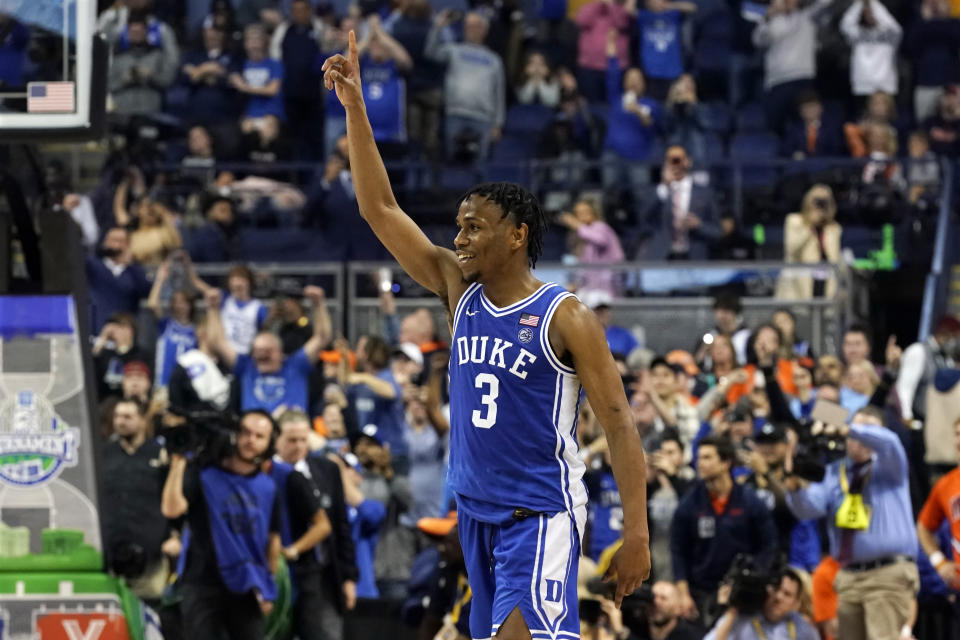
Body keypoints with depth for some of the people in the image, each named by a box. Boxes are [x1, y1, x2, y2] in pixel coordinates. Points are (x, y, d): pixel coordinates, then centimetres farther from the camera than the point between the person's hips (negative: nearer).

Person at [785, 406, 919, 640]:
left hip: (888, 576, -5)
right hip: (849, 575, 5)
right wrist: (796, 488, -24)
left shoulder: (889, 466, 5)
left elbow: (888, 442, -19)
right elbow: (810, 508, -2)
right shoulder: (834, 472, 14)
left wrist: (847, 429, -29)